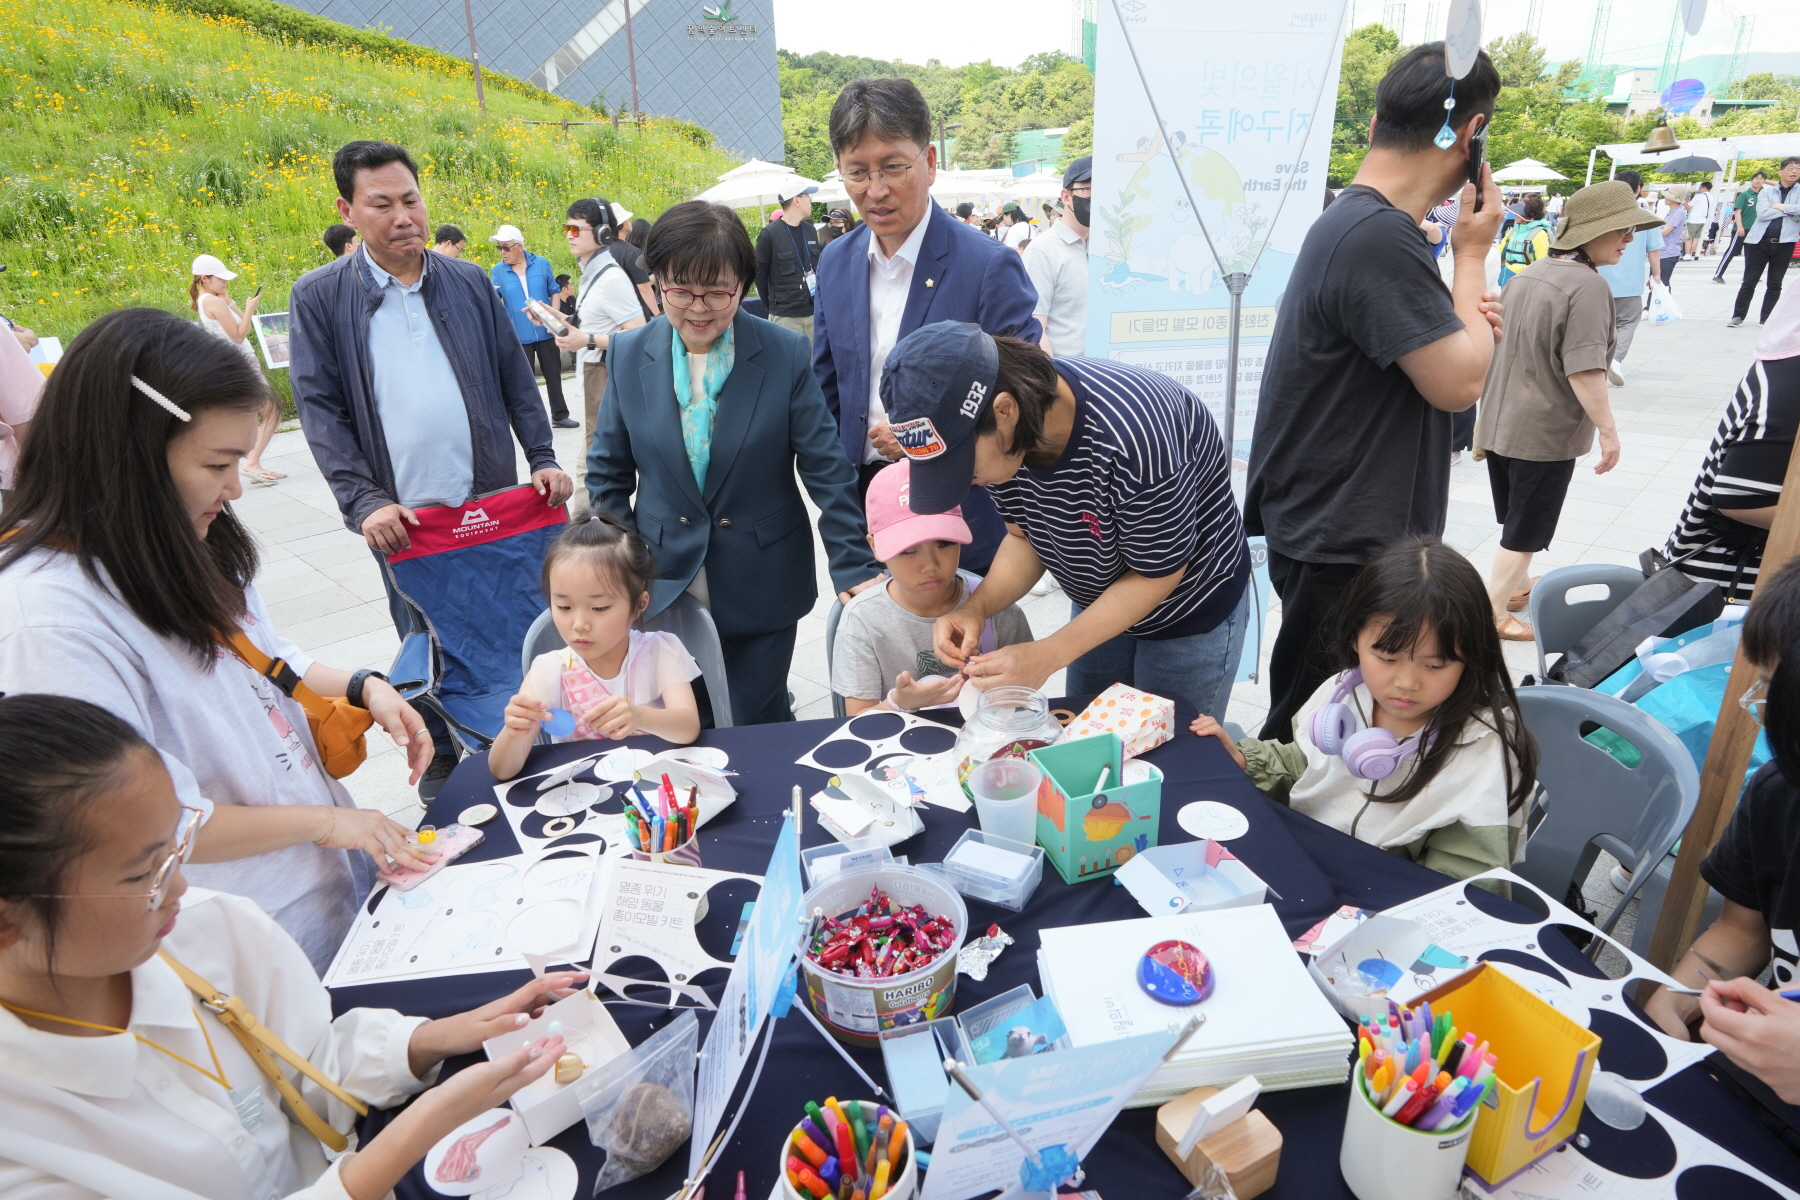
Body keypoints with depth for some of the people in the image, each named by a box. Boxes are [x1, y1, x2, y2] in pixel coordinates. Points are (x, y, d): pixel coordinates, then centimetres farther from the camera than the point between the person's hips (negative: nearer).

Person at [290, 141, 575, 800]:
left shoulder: (470, 282, 6)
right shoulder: (319, 297, 0)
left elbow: (515, 380, 8)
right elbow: (319, 409, -4)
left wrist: (544, 459, -3)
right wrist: (364, 502, -14)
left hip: (494, 503, 2)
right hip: (400, 517, -1)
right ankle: (440, 761, 31)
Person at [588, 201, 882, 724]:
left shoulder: (785, 354, -9)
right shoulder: (629, 355, -2)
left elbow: (827, 470, -8)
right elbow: (608, 474, 5)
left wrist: (855, 567, -13)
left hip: (761, 592, -2)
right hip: (662, 588, 2)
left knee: (756, 726, 10)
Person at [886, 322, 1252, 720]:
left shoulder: (1132, 434, -39)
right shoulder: (997, 435, -20)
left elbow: (1158, 574, -26)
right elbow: (1025, 537, -5)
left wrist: (1049, 656, -31)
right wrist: (977, 608, -23)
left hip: (1190, 614, -5)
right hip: (1101, 602, 5)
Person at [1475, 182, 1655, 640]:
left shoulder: (1526, 275, 7)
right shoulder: (1589, 286, -20)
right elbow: (1584, 371, -24)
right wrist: (1608, 430, -17)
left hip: (1499, 422, 8)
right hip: (1546, 431, -8)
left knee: (1516, 515, 24)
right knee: (1524, 531, 4)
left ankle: (1518, 585, 41)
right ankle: (1494, 612, 12)